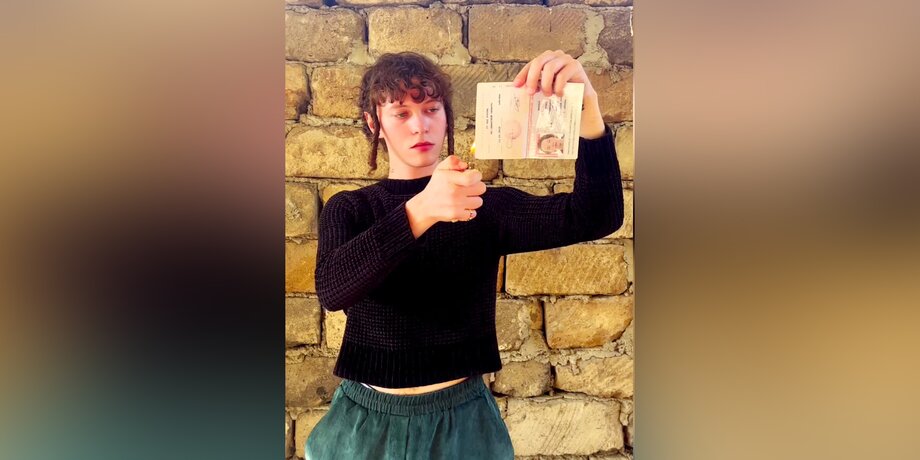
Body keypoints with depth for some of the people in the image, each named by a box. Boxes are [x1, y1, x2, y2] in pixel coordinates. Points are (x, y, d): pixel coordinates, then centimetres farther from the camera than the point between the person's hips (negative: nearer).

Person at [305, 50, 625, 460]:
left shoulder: (484, 206, -5)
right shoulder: (348, 210, -4)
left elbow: (597, 217, -19)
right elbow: (331, 288, -25)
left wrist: (586, 103, -34)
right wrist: (420, 210, -40)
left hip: (462, 421, 0)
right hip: (369, 421, 0)